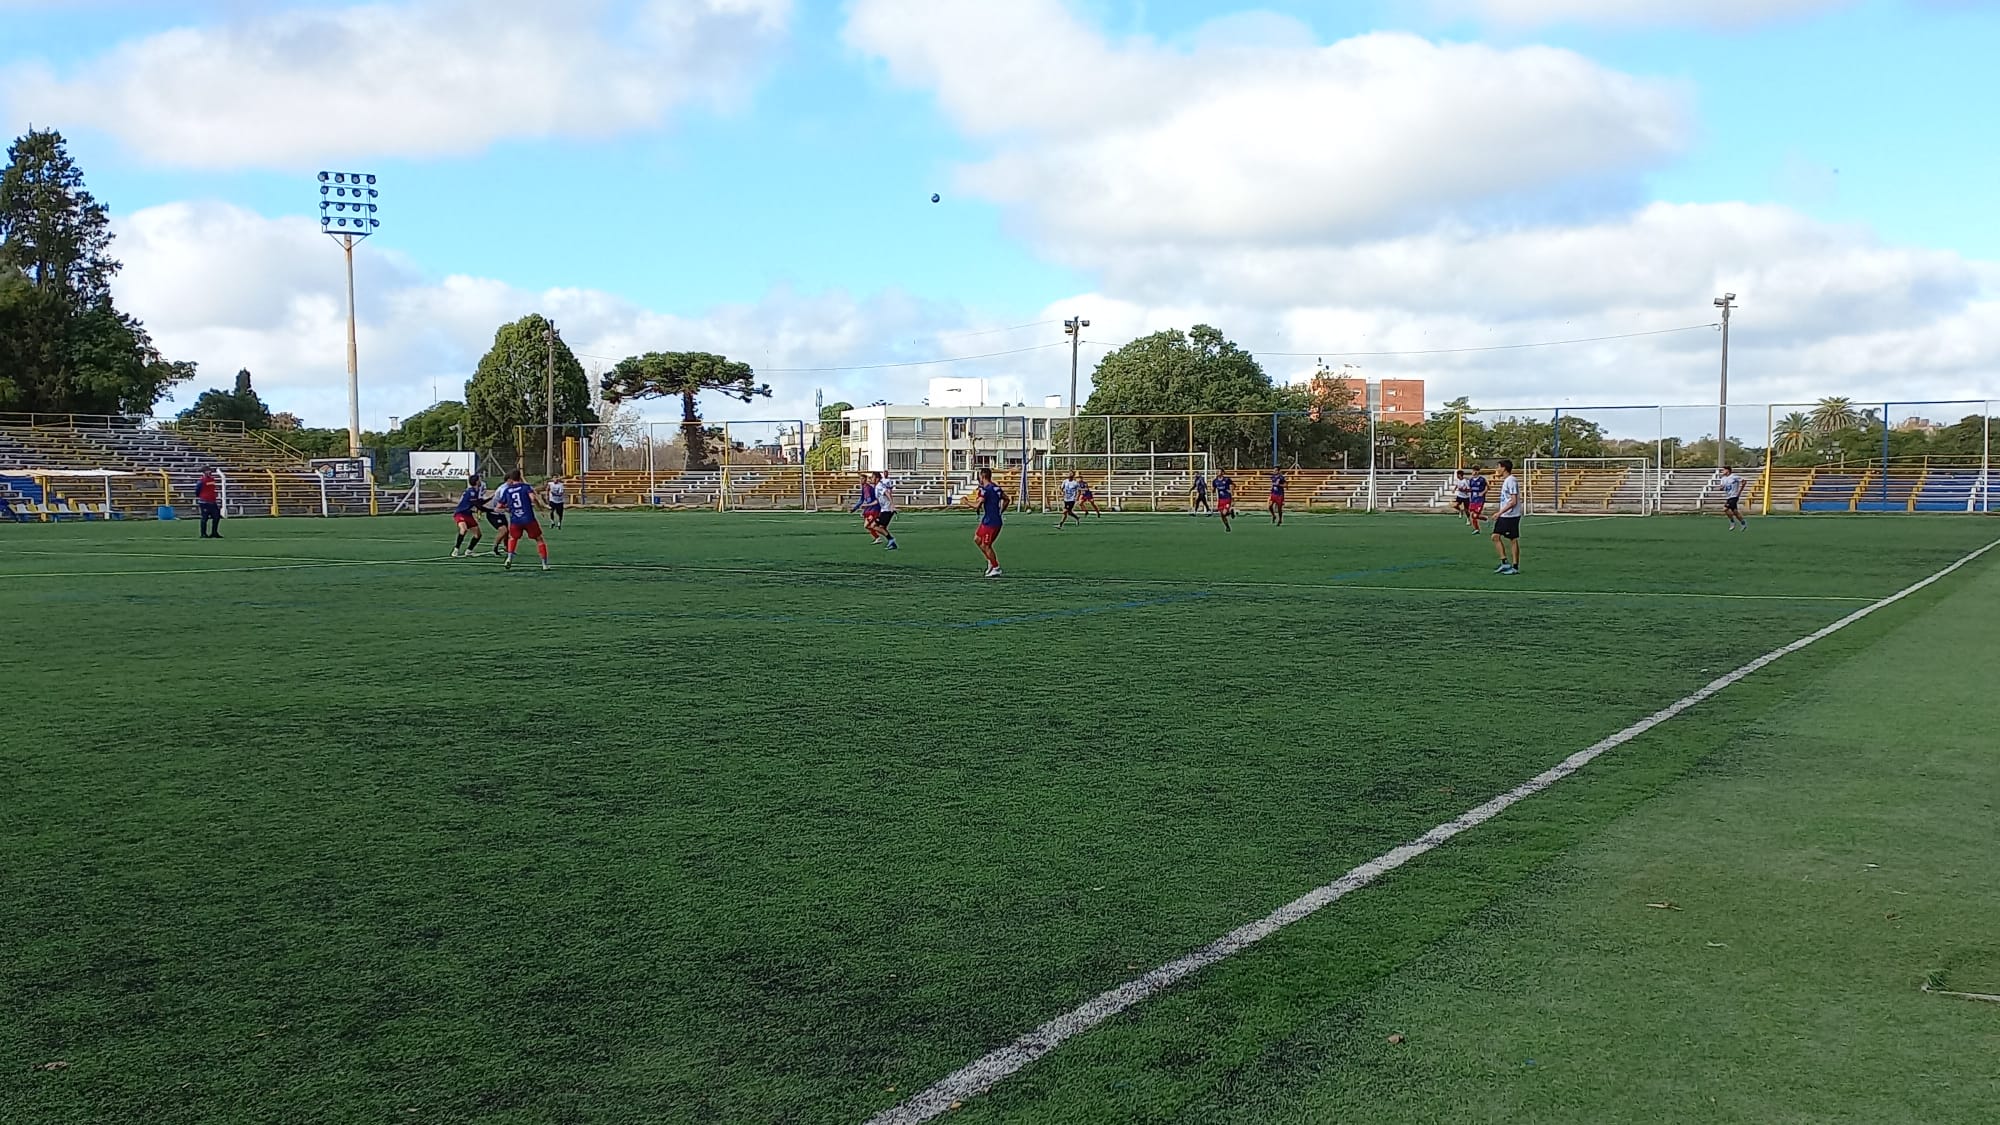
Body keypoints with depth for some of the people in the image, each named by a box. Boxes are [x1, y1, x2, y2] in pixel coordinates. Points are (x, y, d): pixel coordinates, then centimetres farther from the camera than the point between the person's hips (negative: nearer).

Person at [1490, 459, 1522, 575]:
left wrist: (1500, 512, -22)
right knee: (1495, 536, 5)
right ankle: (1505, 563, 9)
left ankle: (1515, 567, 4)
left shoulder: (1511, 481, -16)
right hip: (1503, 516, 10)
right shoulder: (1505, 480, 13)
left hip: (1511, 516, -10)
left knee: (1513, 540, -2)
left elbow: (1513, 501, -21)